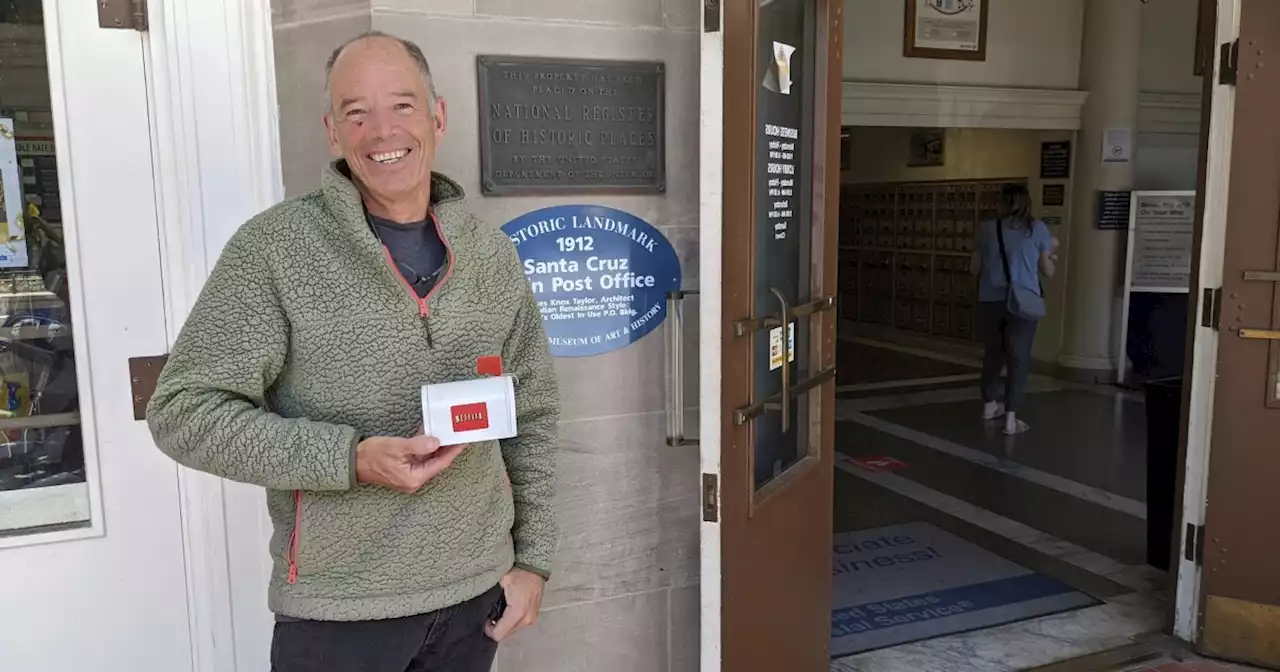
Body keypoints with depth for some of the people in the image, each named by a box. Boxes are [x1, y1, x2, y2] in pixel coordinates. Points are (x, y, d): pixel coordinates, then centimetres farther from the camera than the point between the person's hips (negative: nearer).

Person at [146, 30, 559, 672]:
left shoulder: (493, 255, 2)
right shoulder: (275, 247, -10)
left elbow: (532, 415, 8)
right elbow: (183, 411, -11)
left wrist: (533, 558, 5)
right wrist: (351, 459, -21)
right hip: (336, 611, -3)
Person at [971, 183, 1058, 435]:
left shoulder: (987, 228, 2)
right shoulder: (1037, 228, -1)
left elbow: (975, 268, 9)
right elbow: (1048, 271, 5)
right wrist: (1053, 251, 24)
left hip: (990, 301, 2)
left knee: (993, 353, 18)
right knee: (1018, 358, 1)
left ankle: (989, 405, 33)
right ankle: (1011, 418, -4)